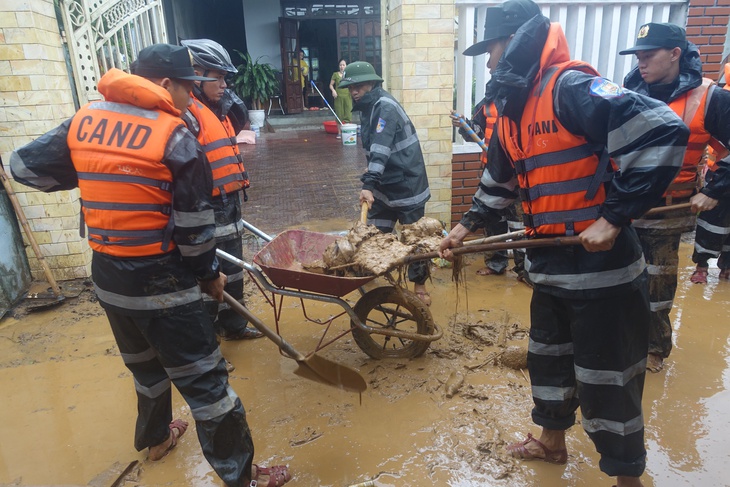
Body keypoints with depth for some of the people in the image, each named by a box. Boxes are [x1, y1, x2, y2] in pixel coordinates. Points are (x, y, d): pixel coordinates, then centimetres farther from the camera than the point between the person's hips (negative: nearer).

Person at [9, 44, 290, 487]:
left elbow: (25, 165, 13)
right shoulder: (175, 136, -13)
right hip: (163, 282, -7)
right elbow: (194, 225, -11)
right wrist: (211, 273, 3)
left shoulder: (84, 121, 4)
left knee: (145, 365, 28)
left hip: (107, 276, 7)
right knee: (204, 381, 3)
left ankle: (155, 437, 50)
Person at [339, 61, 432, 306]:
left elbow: (381, 148, -32)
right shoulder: (368, 108, 10)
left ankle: (419, 285, 20)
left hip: (406, 185, -8)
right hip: (385, 184, 8)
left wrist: (369, 183, -40)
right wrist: (372, 181, 20)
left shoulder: (385, 107, -18)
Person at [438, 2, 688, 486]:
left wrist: (614, 218, -24)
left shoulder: (572, 88, -18)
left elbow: (664, 133, -25)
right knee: (547, 358, 22)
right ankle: (552, 440, 46)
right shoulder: (512, 110, 10)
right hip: (551, 268, 9)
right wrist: (467, 226, 20)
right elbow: (501, 181, 23)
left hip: (602, 269, -8)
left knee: (606, 378, 6)